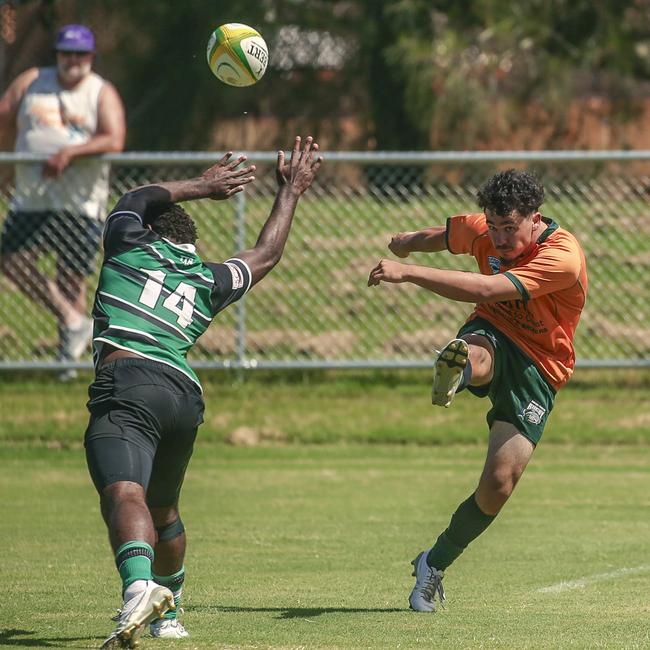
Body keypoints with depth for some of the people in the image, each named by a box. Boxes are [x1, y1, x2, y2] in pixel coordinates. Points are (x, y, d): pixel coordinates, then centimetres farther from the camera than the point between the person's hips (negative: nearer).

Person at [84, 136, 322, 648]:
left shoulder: (132, 247, 17)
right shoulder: (208, 281, 26)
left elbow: (137, 199, 40)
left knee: (123, 492, -26)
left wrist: (200, 187, 48)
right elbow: (266, 254, 44)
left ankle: (139, 586, -51)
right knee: (163, 509, 27)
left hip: (126, 381, -6)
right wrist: (291, 191, 53)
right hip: (186, 397, 6)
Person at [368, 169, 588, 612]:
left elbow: (485, 290, -37)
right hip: (492, 337, 3)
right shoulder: (484, 231, -6)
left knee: (499, 484, -13)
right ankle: (455, 372, -77)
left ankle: (434, 565, 6)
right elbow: (445, 235, 22)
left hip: (538, 368, -3)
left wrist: (408, 272, -42)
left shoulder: (563, 258, -26)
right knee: (475, 359, -39)